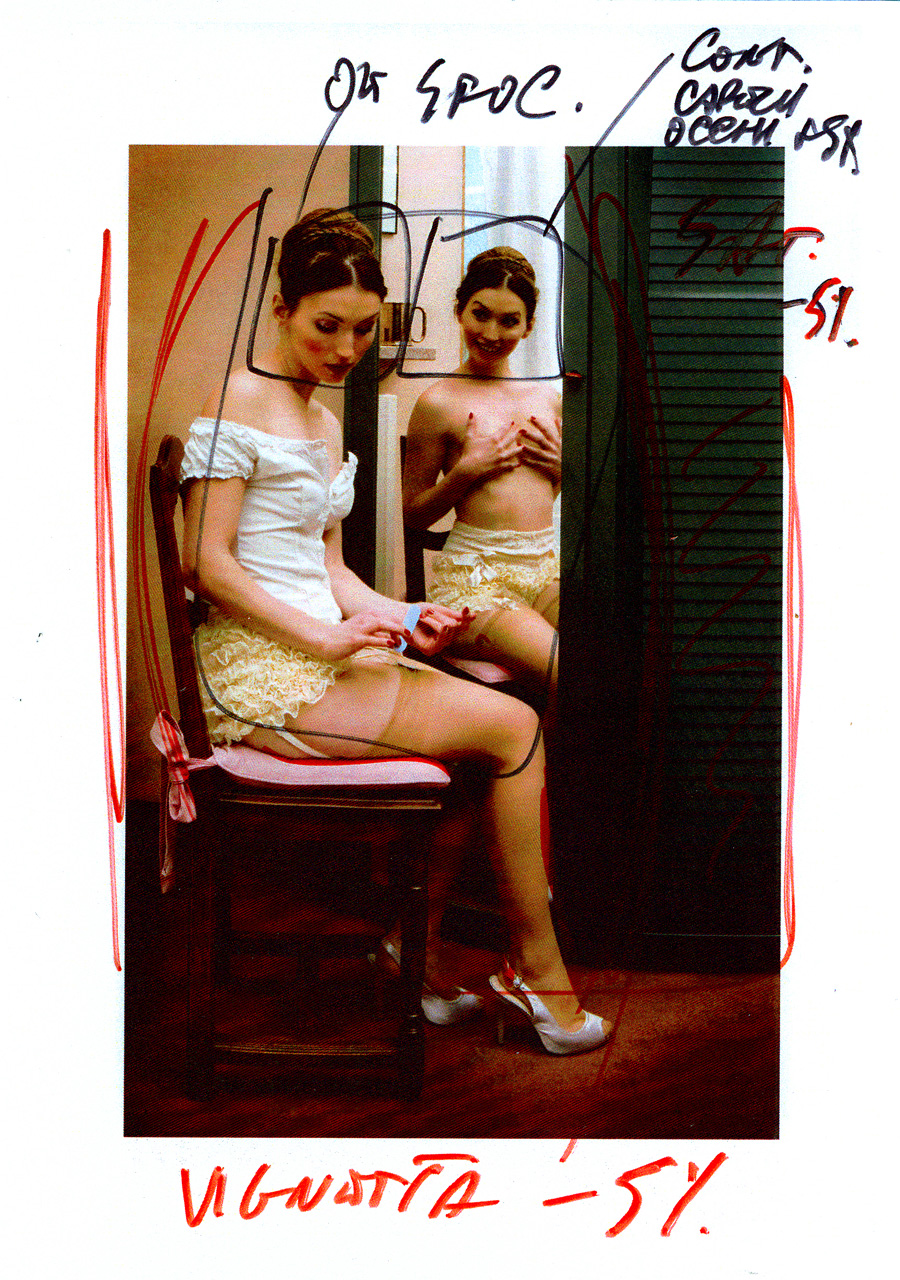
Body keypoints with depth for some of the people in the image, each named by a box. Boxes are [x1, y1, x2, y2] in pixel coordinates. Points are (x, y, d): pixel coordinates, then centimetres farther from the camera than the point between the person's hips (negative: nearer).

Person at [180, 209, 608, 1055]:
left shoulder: (325, 421, 21)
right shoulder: (239, 401, -7)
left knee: (489, 720, -6)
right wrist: (324, 636, -20)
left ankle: (418, 947, 4)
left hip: (318, 659, 9)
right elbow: (207, 562, -14)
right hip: (260, 674, -9)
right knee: (513, 728, -13)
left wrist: (394, 616, 0)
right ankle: (535, 965, 2)